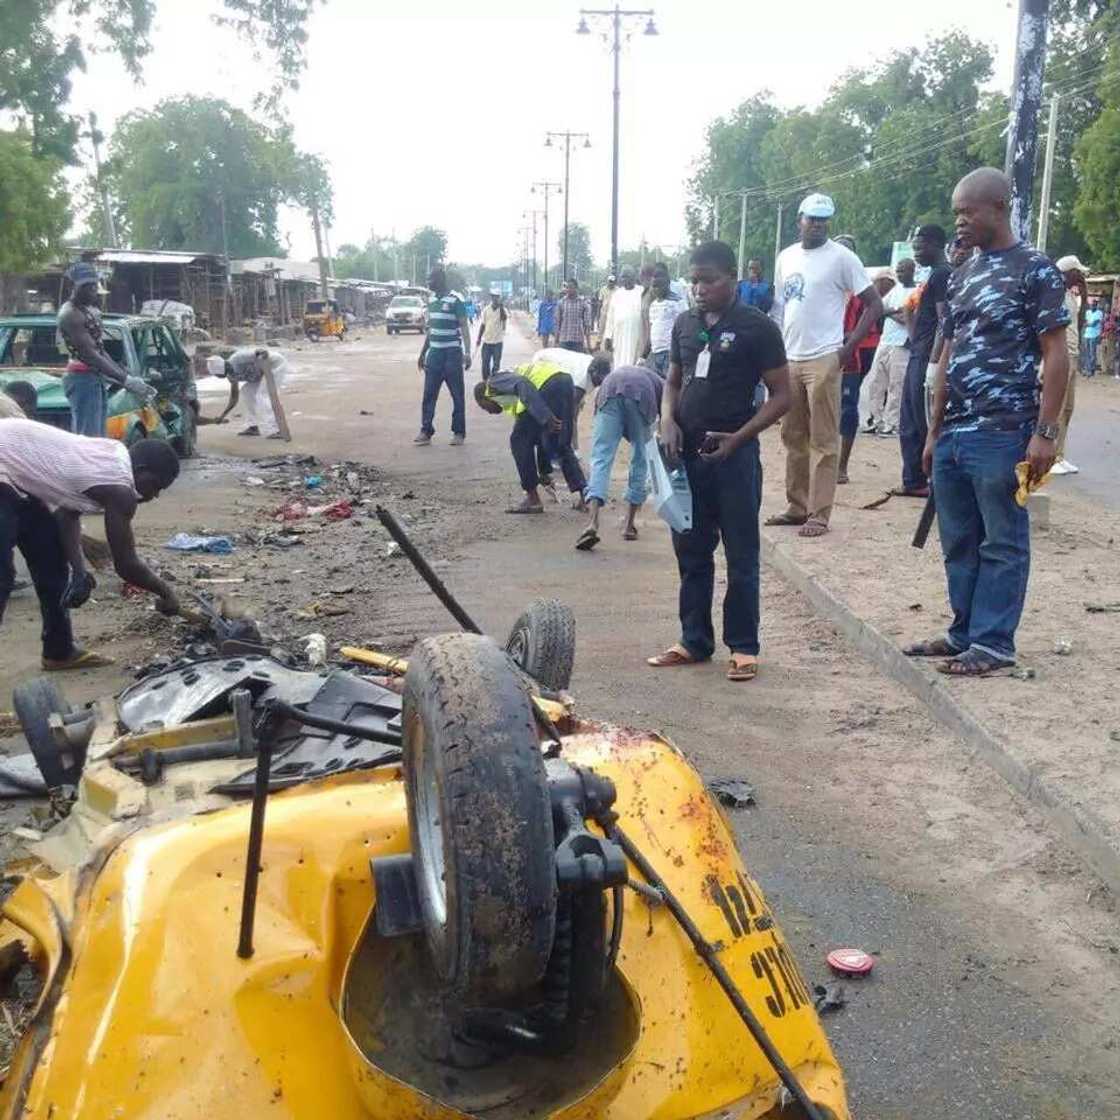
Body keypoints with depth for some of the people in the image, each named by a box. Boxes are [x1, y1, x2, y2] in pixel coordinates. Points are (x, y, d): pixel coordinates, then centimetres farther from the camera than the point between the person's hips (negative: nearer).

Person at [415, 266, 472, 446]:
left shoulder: (455, 300, -10)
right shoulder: (431, 300, 11)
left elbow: (464, 327, -12)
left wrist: (467, 352, -22)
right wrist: (423, 353, 20)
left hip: (452, 353, -6)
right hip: (434, 353, 6)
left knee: (457, 395, 2)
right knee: (429, 394, 3)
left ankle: (459, 432, 9)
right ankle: (426, 431, 7)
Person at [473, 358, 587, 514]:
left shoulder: (495, 381, 13)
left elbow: (521, 384, -10)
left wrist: (546, 416, -21)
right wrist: (544, 474, 42)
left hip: (548, 385, -9)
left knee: (519, 441, 6)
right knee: (562, 445, 23)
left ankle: (533, 499, 8)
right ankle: (583, 494, 15)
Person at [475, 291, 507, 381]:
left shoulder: (503, 310, -4)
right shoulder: (486, 310, 4)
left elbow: (505, 318, -26)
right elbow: (483, 325, 9)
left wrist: (501, 307, -24)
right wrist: (479, 338, 8)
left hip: (498, 341, -2)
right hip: (486, 340, 2)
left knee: (496, 363, 2)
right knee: (485, 362, 5)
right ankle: (485, 380, 16)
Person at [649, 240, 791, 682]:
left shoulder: (756, 327, -7)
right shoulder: (685, 324, 9)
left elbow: (781, 394, -6)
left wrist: (738, 438, -17)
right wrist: (668, 420, -1)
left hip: (734, 455, -5)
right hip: (687, 454, 6)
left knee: (741, 557, 3)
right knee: (691, 553, 12)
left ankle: (743, 648, 12)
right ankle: (694, 641, 24)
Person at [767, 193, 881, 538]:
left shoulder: (841, 257, -5)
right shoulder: (786, 257, 11)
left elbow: (874, 305, -5)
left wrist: (849, 347, -11)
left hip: (823, 360, -6)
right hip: (789, 359, 6)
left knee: (823, 441, -3)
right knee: (793, 438, 11)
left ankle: (818, 515, -1)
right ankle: (796, 507, 20)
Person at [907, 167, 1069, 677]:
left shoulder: (1035, 269, -5)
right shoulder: (961, 276, 15)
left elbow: (1056, 356, -8)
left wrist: (1044, 432, -14)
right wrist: (934, 431, 16)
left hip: (1003, 434, -7)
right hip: (954, 434, 7)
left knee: (1002, 542, 2)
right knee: (958, 541, 12)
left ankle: (993, 642, 10)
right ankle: (965, 632, 23)